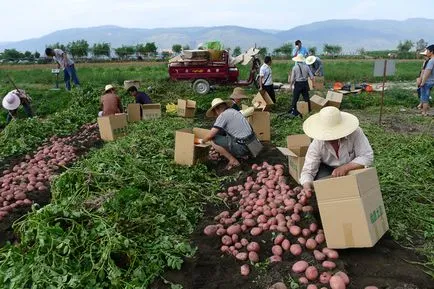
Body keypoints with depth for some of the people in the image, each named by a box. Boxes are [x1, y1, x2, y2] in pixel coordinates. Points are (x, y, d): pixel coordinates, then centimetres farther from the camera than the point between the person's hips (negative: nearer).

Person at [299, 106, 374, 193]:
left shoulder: (355, 133, -30)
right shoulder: (317, 144, -27)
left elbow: (367, 157, -29)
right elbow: (308, 170, -27)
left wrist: (345, 168, -44)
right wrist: (307, 187, -49)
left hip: (352, 168, 1)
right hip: (327, 169, 0)